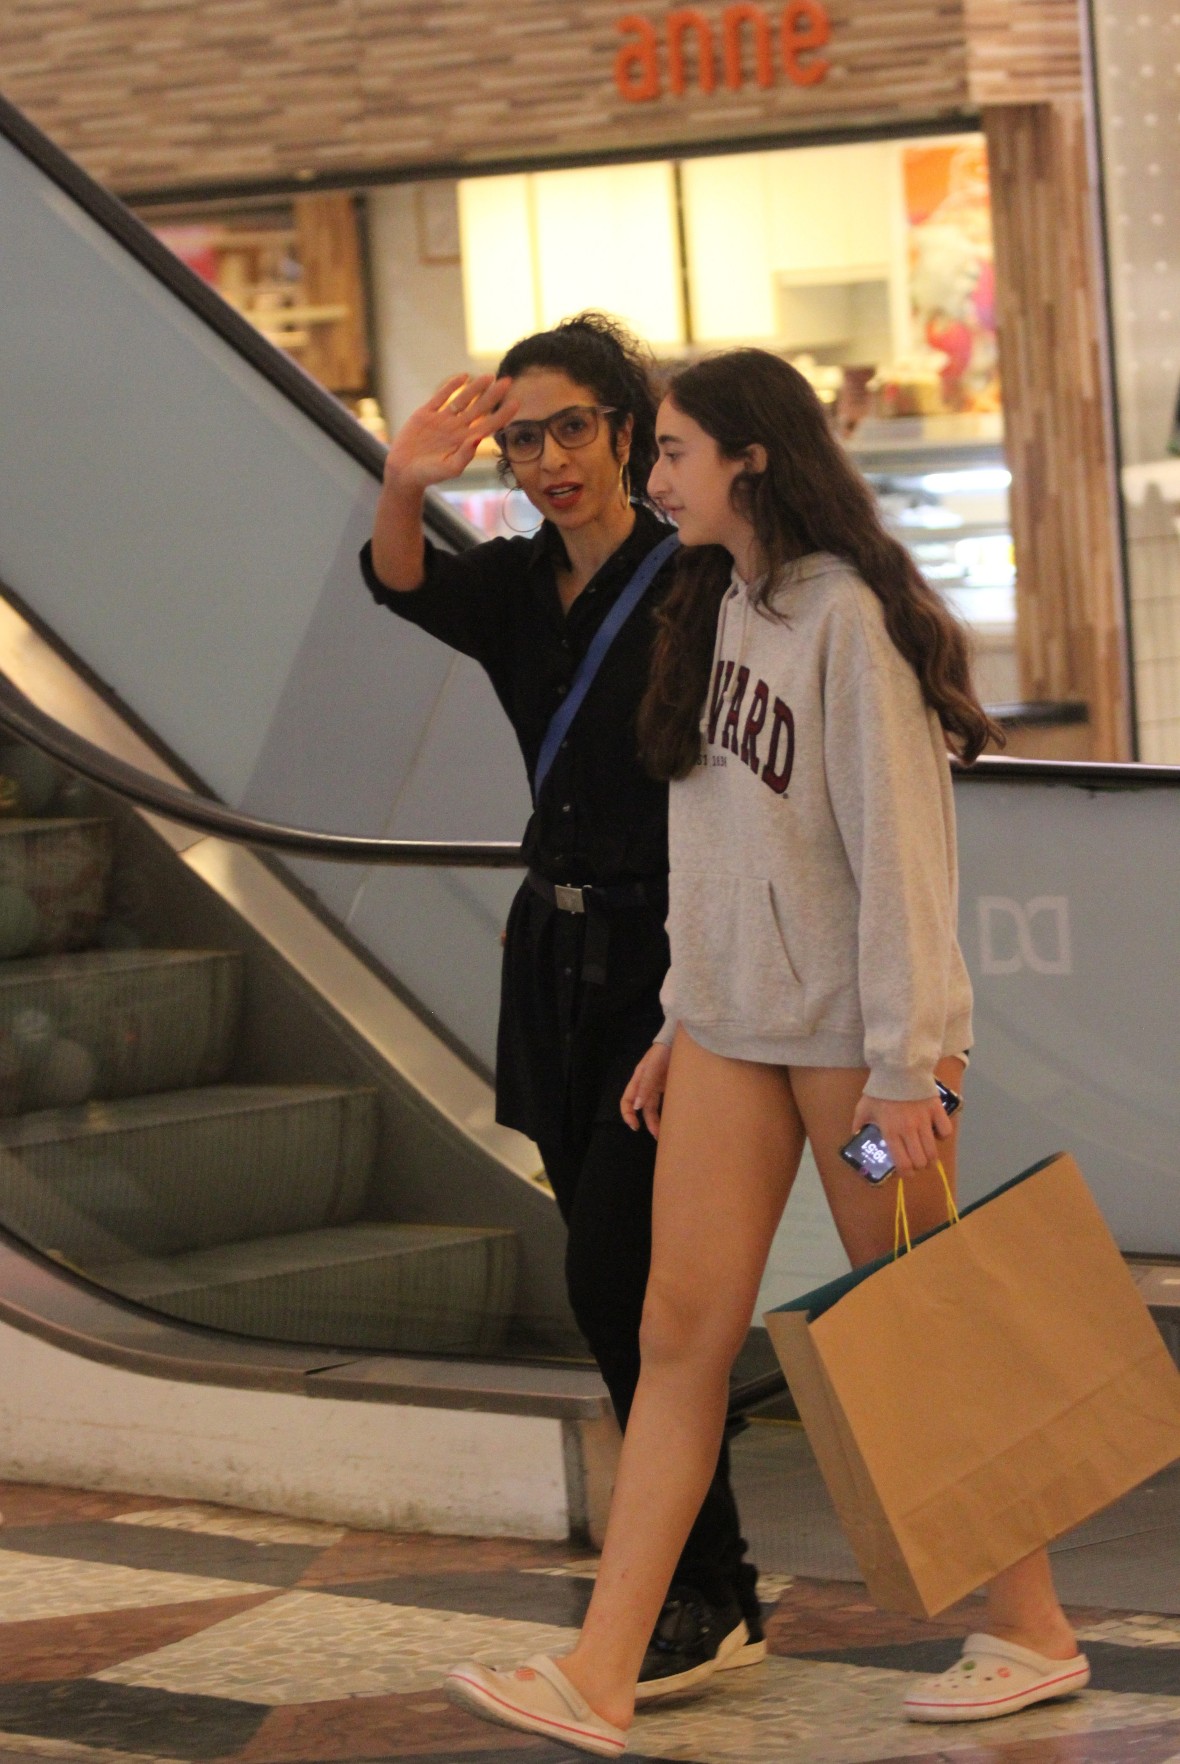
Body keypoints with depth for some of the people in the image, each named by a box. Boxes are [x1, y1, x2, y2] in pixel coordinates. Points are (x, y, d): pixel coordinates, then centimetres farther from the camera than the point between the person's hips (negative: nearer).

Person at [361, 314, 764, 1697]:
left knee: (615, 1276, -11)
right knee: (617, 1283, 10)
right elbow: (404, 586, -14)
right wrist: (402, 491, -33)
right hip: (559, 952, 7)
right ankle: (715, 1583, 19)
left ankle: (708, 1593, -2)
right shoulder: (517, 587, 7)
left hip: (669, 953, -7)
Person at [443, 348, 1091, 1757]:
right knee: (680, 1332, 1)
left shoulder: (850, 619, -14)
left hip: (851, 1033, -8)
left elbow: (896, 848, -17)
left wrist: (904, 1065, -19)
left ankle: (1031, 1632, 18)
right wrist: (679, 1019, 16)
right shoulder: (719, 612, 13)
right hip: (730, 1026, 8)